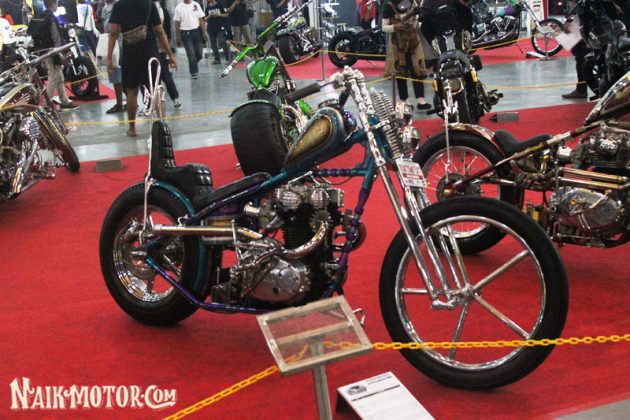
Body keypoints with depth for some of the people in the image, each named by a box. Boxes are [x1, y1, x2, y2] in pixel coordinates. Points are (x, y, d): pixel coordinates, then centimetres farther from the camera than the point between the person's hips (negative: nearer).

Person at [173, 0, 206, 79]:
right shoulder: (179, 7, -1)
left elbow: (201, 19, 5)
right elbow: (177, 23, 2)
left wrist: (204, 33, -1)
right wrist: (177, 37, 1)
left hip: (196, 31, 2)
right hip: (185, 33, -2)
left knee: (199, 53, 5)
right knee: (191, 54, -4)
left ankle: (192, 65, 33)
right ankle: (194, 72, 5)